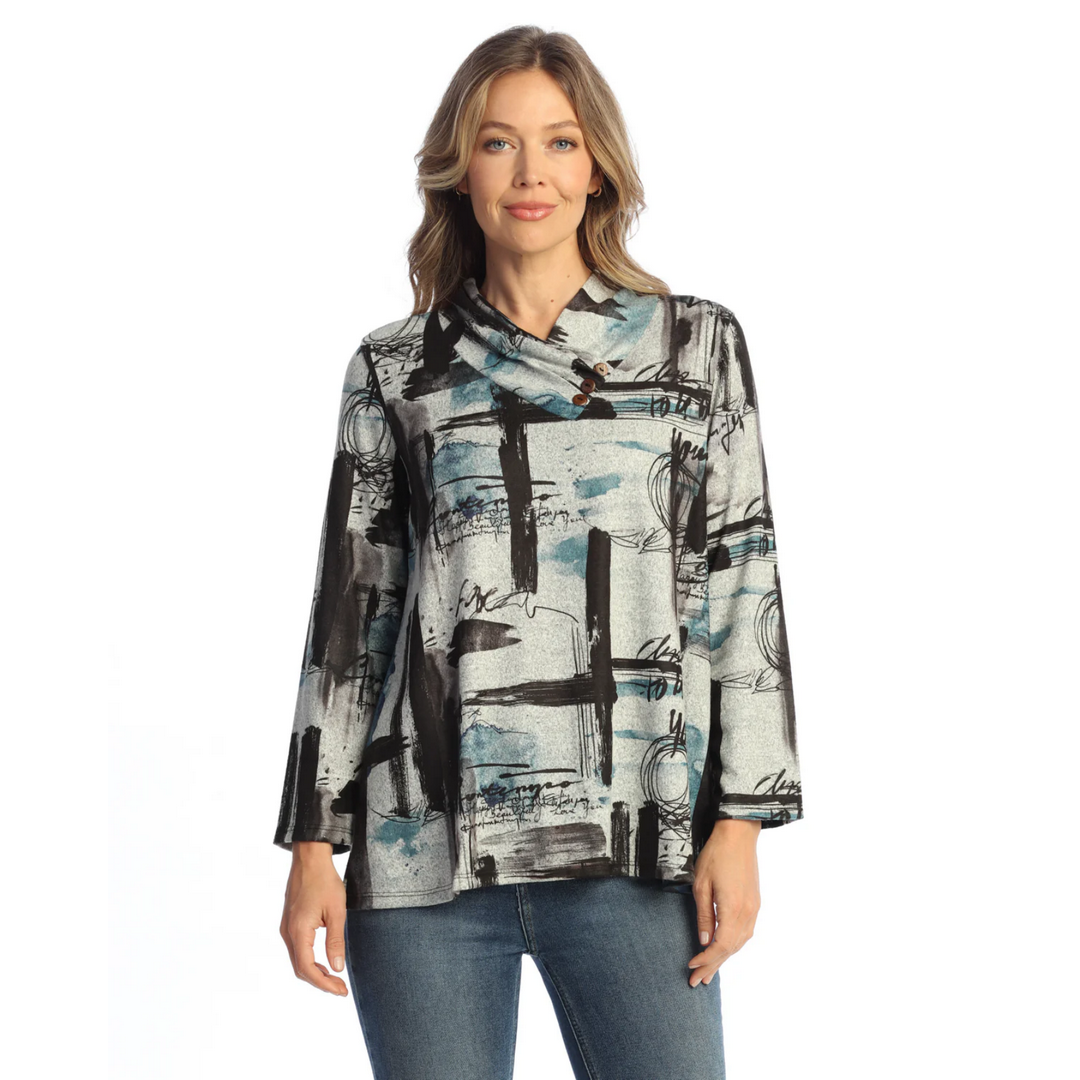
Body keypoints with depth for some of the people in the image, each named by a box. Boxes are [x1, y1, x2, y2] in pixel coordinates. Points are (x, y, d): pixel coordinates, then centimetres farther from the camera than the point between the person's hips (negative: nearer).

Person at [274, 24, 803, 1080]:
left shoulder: (695, 344, 8)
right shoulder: (396, 368, 9)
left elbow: (742, 586, 5)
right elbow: (350, 608, 9)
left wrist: (740, 822, -2)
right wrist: (313, 845, 5)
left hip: (630, 847, -1)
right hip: (425, 842, 1)